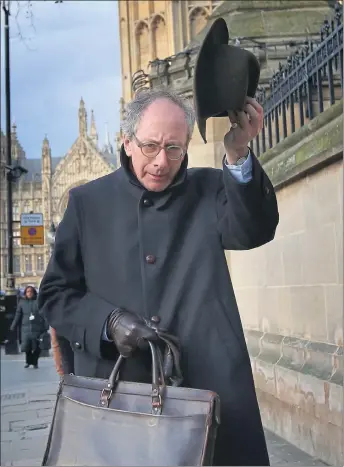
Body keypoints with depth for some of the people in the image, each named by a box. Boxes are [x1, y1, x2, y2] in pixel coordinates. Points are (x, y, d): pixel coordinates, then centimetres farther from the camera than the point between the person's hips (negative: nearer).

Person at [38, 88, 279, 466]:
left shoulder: (209, 190, 7)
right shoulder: (87, 201, 6)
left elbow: (253, 230, -13)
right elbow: (55, 292, 7)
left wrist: (238, 156, -29)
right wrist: (106, 321, -11)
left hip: (208, 385, 0)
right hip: (113, 390, 0)